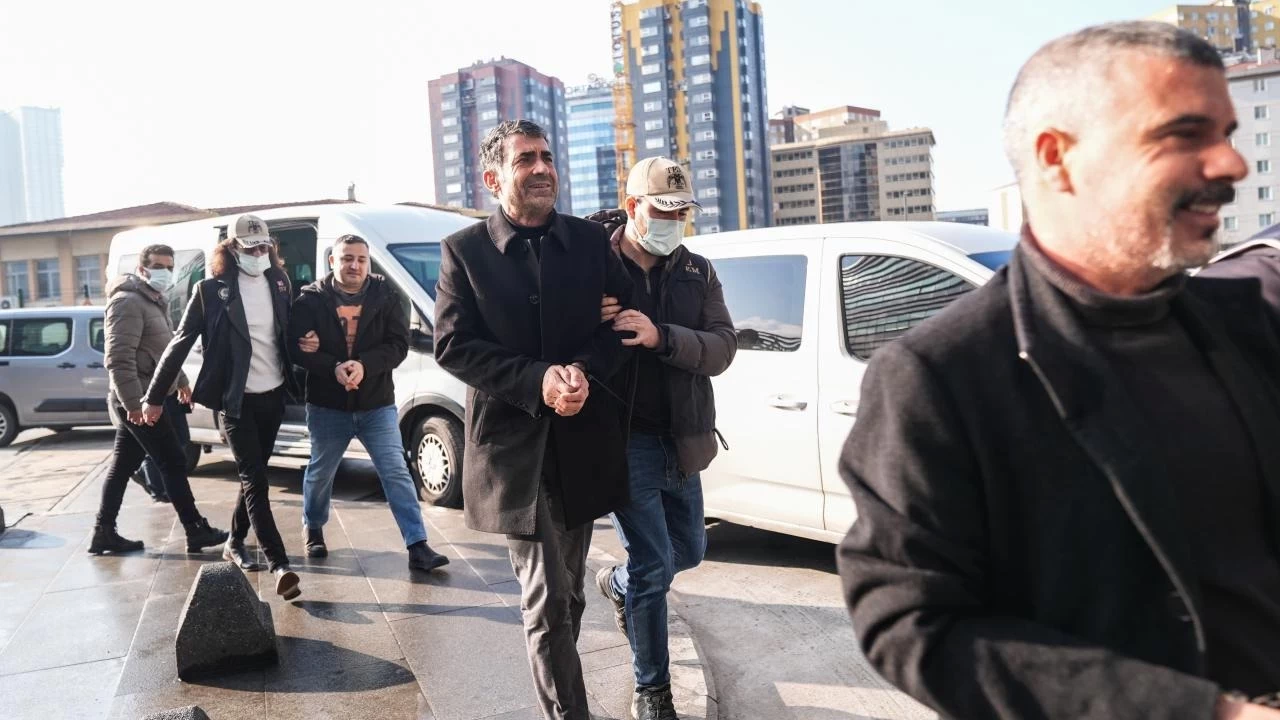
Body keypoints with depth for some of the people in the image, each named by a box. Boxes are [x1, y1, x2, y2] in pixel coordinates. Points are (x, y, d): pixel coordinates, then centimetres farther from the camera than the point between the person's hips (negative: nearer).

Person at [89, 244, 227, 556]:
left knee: (122, 465, 12)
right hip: (138, 401, -10)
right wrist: (134, 402, -26)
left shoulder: (155, 301, 16)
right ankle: (196, 531, 3)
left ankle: (104, 533, 18)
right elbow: (119, 359, -23)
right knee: (173, 462, -5)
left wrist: (181, 381, 31)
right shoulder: (129, 302, -16)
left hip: (143, 398, 10)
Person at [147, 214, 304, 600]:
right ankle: (279, 565, -12)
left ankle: (235, 543, 34)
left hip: (273, 394, 5)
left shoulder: (278, 282, 5)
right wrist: (155, 396, -3)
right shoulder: (211, 290, -7)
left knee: (253, 474, 15)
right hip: (235, 399, -5)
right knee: (255, 479, -8)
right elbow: (181, 343, -4)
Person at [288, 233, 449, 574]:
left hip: (377, 404, 0)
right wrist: (333, 368, -25)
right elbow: (297, 348, -9)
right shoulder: (310, 299, -4)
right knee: (320, 472, 18)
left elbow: (398, 344, -8)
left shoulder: (385, 295, -2)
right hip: (327, 405, 1)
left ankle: (418, 546, -7)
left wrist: (364, 364, -24)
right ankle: (313, 530, 43)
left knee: (396, 472, -6)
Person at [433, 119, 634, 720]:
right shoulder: (464, 250, -3)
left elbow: (620, 324, 3)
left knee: (568, 591, 20)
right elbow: (453, 346, -9)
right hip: (514, 444, -3)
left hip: (583, 441, 4)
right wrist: (538, 381, -20)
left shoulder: (590, 240, 4)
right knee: (547, 599, -3)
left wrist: (584, 372, -17)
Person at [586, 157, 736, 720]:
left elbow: (722, 348, -9)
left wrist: (661, 337, -26)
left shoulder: (698, 273, 3)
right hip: (625, 441, -5)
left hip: (680, 440, 5)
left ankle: (617, 583, 50)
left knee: (689, 550, 18)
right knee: (654, 564, -3)